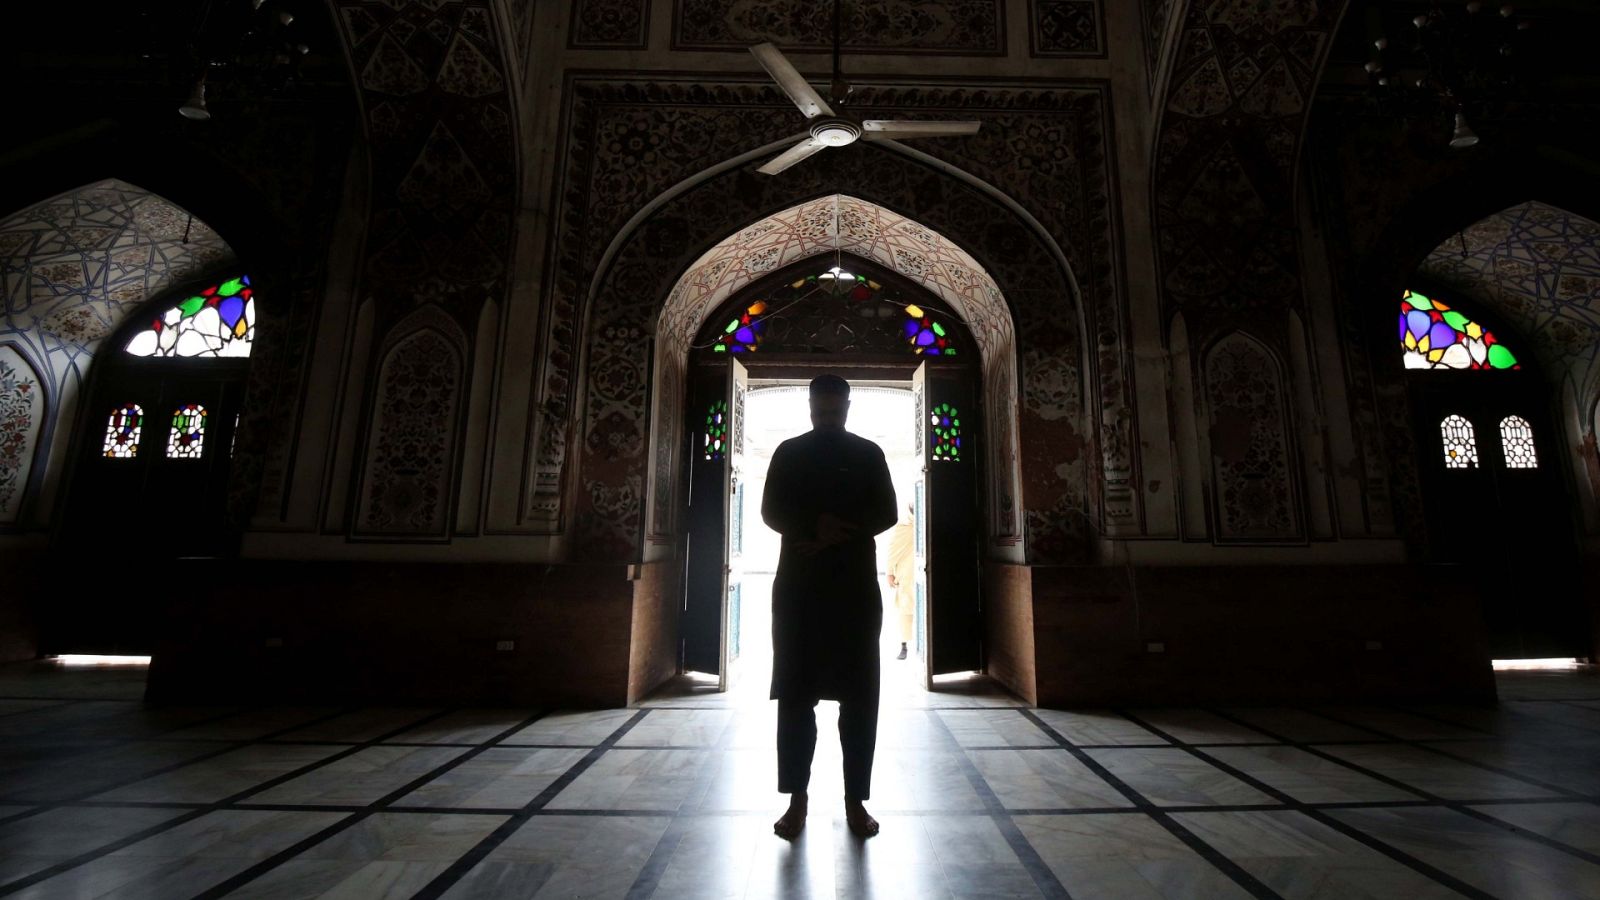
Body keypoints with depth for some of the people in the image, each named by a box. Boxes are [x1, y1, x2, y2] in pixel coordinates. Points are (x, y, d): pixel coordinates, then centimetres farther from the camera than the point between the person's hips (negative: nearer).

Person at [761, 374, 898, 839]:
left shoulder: (868, 453, 7)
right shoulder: (788, 452, 8)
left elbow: (886, 514, 1)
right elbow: (770, 512, 1)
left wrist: (836, 533, -12)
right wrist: (815, 527, -15)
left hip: (856, 587, 0)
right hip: (798, 587, 0)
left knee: (859, 696, 2)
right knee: (795, 693, 2)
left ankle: (856, 800, 15)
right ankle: (797, 800, 15)